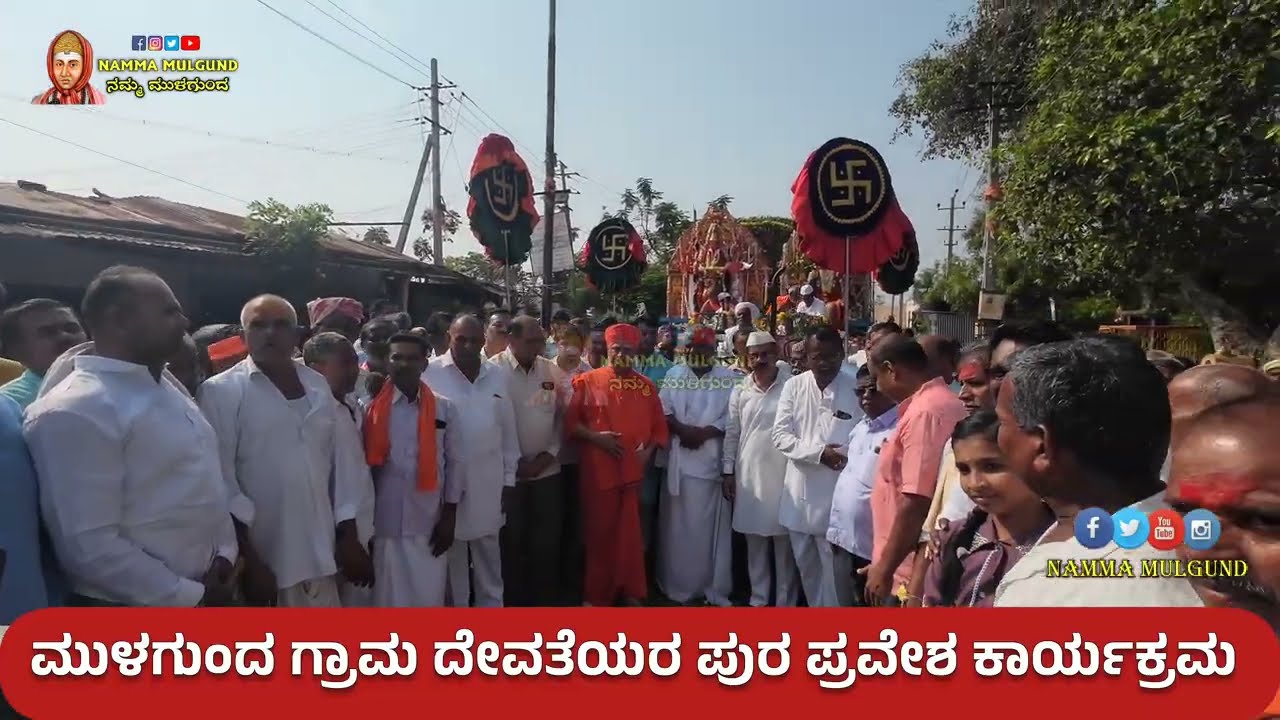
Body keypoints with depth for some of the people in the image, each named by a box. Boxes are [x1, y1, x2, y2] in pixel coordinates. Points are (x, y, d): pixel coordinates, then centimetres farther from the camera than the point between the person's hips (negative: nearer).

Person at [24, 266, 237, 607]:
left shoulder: (168, 389, 8)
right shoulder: (75, 411, -19)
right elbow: (90, 548, -23)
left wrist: (224, 554, -3)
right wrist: (191, 598, -17)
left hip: (208, 591, 8)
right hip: (127, 622, -8)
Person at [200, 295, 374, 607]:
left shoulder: (318, 385, 7)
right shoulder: (222, 391, -6)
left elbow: (342, 461, 8)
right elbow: (221, 481, -10)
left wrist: (349, 537, 8)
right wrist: (247, 559, -12)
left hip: (318, 554, 4)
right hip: (262, 557, -4)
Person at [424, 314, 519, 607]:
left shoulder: (498, 375, 5)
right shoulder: (430, 373, -7)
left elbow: (508, 431, 8)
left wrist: (509, 479, 8)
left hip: (489, 484, 3)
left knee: (489, 559, 16)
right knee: (452, 560, 11)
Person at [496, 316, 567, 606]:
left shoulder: (553, 372, 3)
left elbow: (563, 418, 7)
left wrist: (548, 455, -3)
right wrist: (513, 463, -9)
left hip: (547, 471, 4)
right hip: (508, 472, -3)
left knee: (547, 540, 11)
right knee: (511, 540, 9)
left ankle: (544, 599, 28)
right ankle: (514, 600, 26)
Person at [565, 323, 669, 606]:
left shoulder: (646, 386, 7)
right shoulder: (587, 381, 0)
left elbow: (659, 426, 12)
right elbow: (570, 422, 0)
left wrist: (649, 450, -3)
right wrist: (595, 437, -14)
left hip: (634, 473, 2)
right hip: (597, 473, -2)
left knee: (630, 535, 9)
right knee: (599, 534, 8)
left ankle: (631, 593, 24)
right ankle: (596, 594, 24)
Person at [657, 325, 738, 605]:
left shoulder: (727, 378, 4)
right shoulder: (674, 374, 11)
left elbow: (732, 416, -3)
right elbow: (663, 410, 4)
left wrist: (704, 433, -14)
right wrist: (682, 429, -12)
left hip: (713, 459, -1)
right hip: (679, 459, 2)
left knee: (712, 525, 2)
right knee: (677, 524, 7)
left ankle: (714, 588, 14)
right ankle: (677, 585, 20)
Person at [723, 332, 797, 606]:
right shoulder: (739, 391, 6)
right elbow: (732, 433, 8)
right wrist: (728, 472, 6)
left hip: (783, 474, -3)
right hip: (749, 475, 3)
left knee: (784, 540, 4)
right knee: (754, 540, 12)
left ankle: (786, 601, 17)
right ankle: (758, 597, 25)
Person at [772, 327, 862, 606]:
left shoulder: (856, 389, -7)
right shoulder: (794, 386, 0)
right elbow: (780, 436, -5)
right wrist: (818, 452, -17)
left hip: (837, 492, -3)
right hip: (801, 491, 4)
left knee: (833, 565, 4)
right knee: (805, 563, 18)